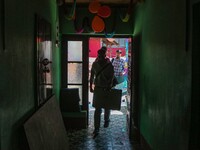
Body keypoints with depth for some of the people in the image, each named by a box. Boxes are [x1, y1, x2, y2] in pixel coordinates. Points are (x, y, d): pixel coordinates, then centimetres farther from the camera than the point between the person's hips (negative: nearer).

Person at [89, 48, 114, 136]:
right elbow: (92, 76, 5)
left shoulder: (109, 65, -5)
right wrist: (91, 86, 5)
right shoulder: (95, 64, -2)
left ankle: (106, 120, 26)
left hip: (107, 89, 0)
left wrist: (109, 87, -6)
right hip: (98, 88, 0)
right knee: (97, 109, 3)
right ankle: (96, 128, 8)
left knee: (107, 106, 11)